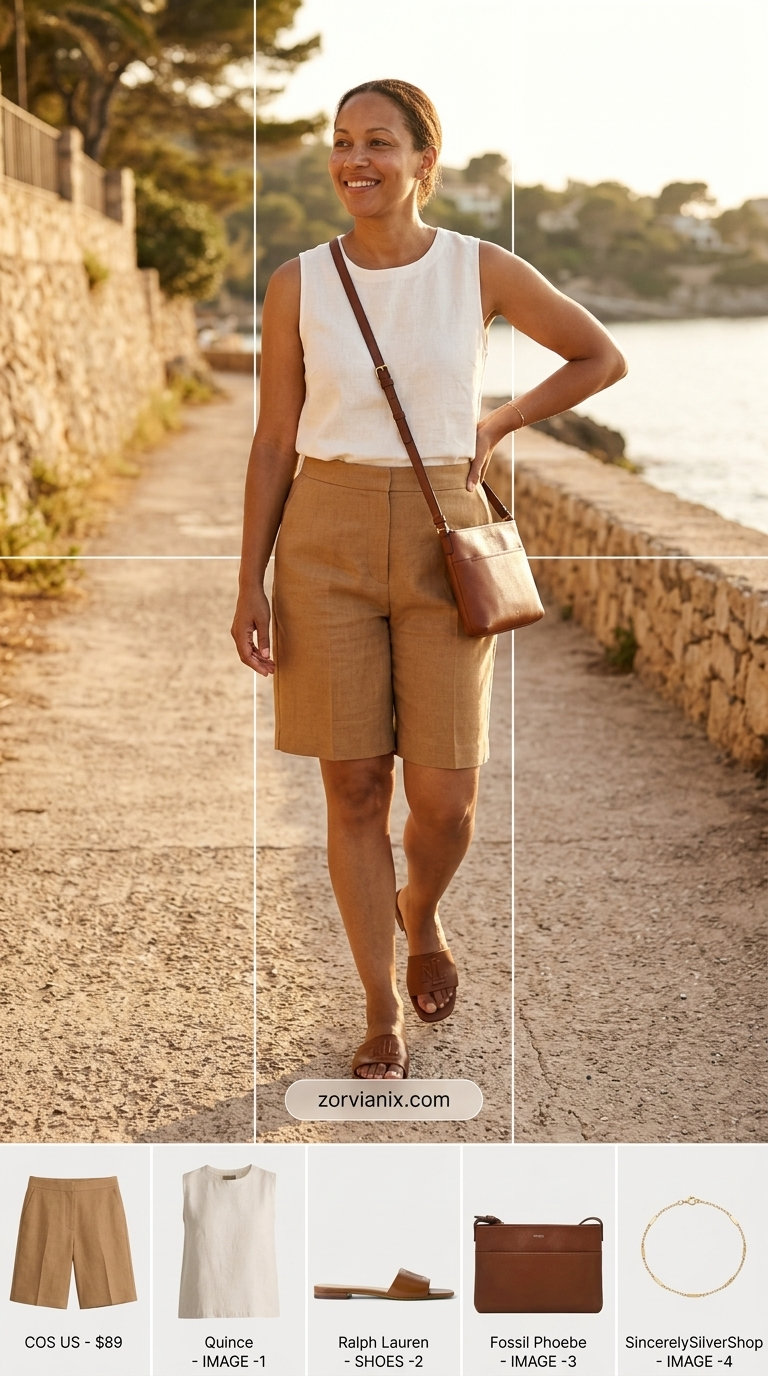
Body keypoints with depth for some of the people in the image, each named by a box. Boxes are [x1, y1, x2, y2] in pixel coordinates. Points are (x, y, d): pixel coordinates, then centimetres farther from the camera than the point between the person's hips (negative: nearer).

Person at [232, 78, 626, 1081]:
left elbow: (603, 358, 11)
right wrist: (250, 585, -1)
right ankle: (383, 1013, 17)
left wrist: (497, 427, 4)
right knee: (355, 792, 2)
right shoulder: (299, 285, 1)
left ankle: (420, 914, 33)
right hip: (326, 543, 0)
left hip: (442, 544, 0)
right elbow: (274, 442, 3)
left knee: (445, 800, -3)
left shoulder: (483, 270, -1)